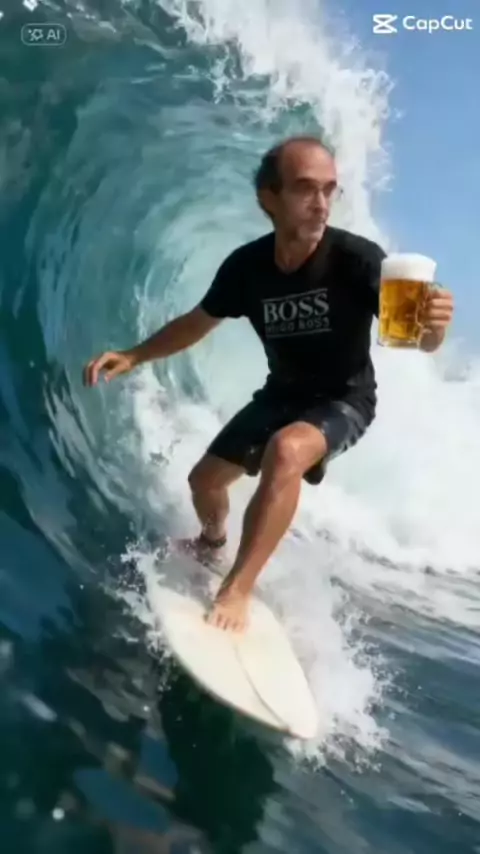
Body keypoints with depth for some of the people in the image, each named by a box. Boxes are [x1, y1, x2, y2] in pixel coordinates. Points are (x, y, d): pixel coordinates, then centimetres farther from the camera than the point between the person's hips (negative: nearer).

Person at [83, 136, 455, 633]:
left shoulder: (357, 258, -26)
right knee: (204, 479, 12)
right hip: (282, 393, 5)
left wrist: (432, 326, -53)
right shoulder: (245, 266, -15)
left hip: (345, 399, -5)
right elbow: (198, 323, 2)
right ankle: (212, 544, 48)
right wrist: (132, 356, -8)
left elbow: (416, 340, -28)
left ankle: (236, 590, -23)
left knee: (286, 451, -37)